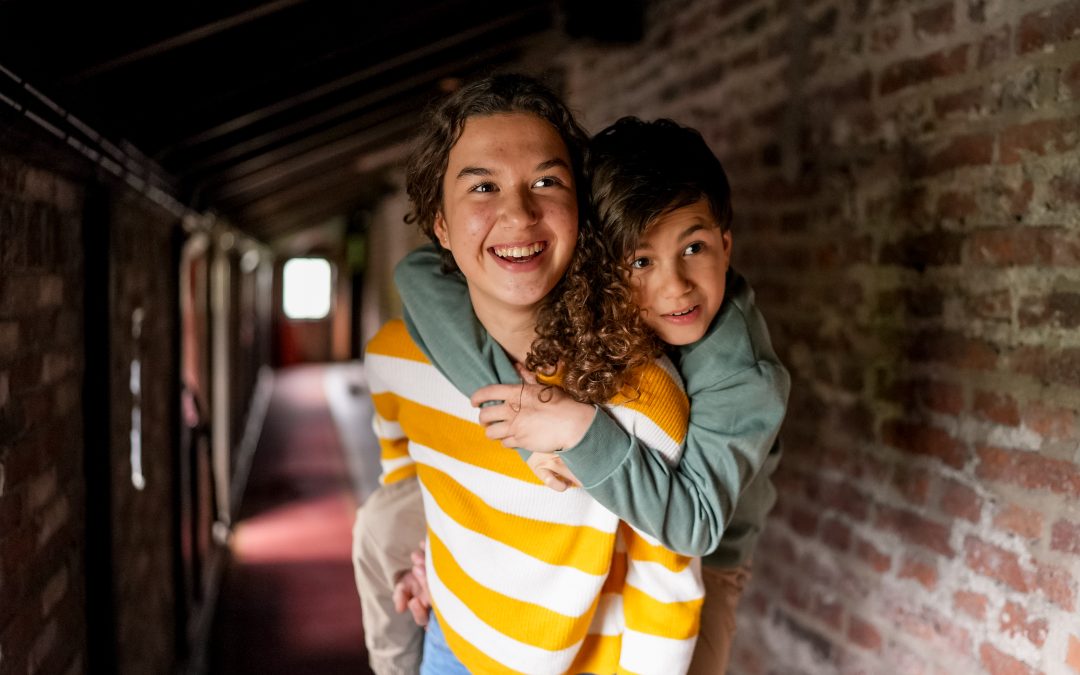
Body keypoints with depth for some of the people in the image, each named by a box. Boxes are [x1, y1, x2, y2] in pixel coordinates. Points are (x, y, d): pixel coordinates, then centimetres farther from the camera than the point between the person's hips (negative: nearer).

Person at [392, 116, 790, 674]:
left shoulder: (745, 375, -27)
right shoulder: (577, 304, -22)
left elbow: (696, 523, -32)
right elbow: (420, 274, -29)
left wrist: (582, 432, -43)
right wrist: (522, 417, -37)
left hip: (693, 563, -3)